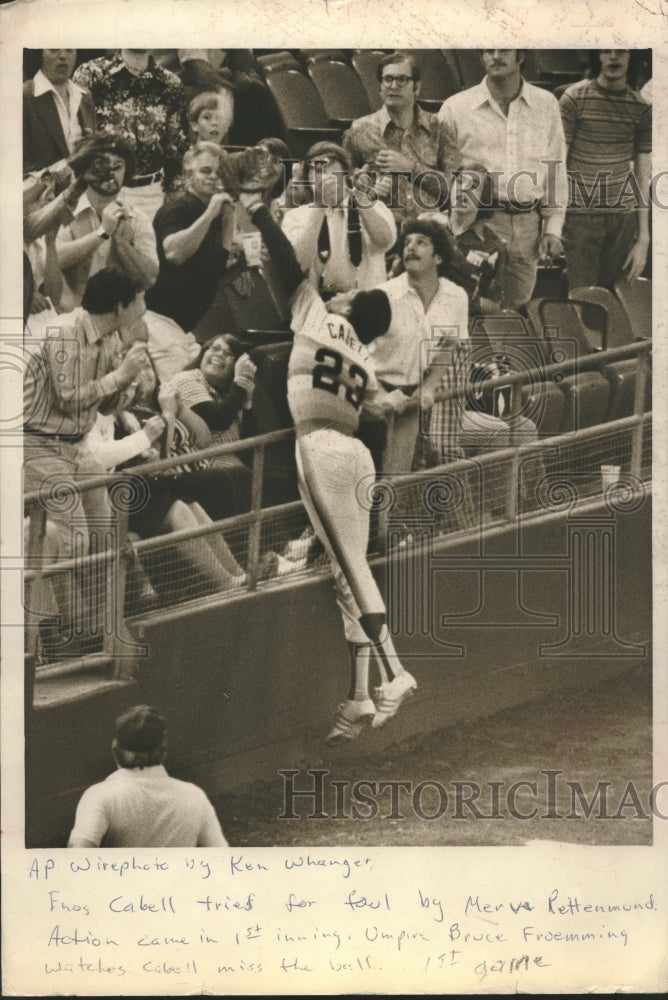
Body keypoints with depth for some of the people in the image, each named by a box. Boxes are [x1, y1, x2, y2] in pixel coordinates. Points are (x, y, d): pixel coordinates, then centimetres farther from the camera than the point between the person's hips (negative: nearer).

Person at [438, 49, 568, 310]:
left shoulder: (546, 105, 11)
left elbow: (556, 170, 14)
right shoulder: (455, 107, 4)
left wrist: (553, 228, 8)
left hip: (528, 225, 3)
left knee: (517, 308, 6)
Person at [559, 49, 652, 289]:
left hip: (623, 219, 3)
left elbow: (643, 177, 7)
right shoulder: (575, 98, -3)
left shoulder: (642, 107, 5)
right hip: (581, 216, -3)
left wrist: (643, 240, 4)